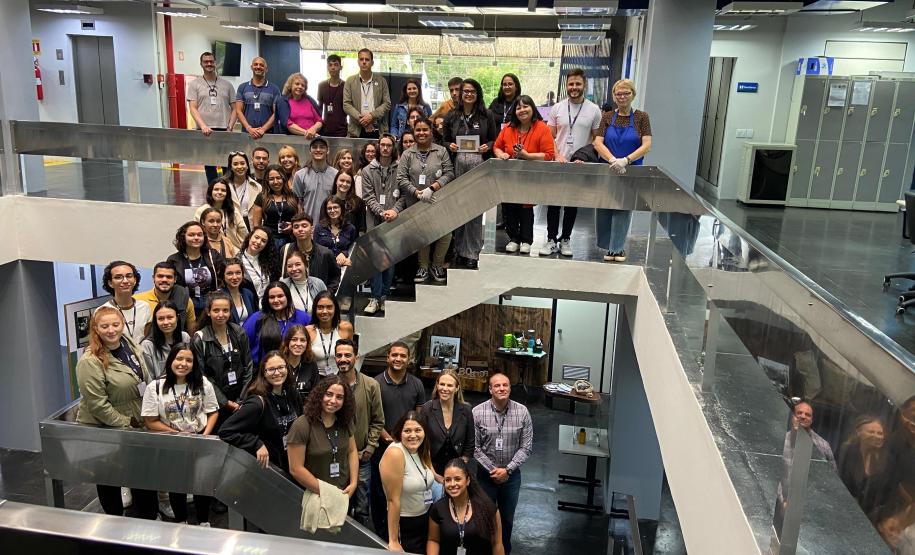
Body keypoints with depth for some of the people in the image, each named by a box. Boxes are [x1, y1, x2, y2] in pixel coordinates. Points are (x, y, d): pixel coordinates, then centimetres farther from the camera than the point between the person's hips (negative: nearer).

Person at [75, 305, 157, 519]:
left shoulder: (129, 344, -1)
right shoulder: (90, 361, -23)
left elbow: (146, 380, 11)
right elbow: (97, 404, -22)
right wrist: (125, 424, -17)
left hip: (135, 423, 6)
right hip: (103, 429, -6)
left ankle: (148, 518, 30)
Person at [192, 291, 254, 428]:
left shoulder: (239, 333, 4)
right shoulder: (199, 339, -5)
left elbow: (248, 367, 6)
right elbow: (202, 376, -7)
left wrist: (242, 400, -2)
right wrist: (226, 403, -10)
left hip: (239, 401, 3)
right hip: (216, 404, -2)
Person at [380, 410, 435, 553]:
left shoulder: (423, 450, -1)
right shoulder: (395, 454, -24)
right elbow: (393, 500, -23)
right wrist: (393, 541, -21)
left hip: (426, 519, 7)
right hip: (404, 525, -7)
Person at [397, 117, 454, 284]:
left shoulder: (441, 151, 4)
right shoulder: (407, 154, 7)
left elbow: (449, 173, -4)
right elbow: (401, 179, 0)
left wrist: (432, 188, -16)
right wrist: (417, 192, -14)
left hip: (438, 202, -1)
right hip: (416, 204, 1)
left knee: (445, 234, -7)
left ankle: (437, 265, 14)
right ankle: (423, 267, 23)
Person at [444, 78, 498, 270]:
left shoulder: (487, 116, 8)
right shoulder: (451, 116, 14)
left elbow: (494, 139, 11)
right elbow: (445, 140, 17)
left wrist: (487, 146, -10)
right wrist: (450, 146, -4)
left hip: (478, 164, -2)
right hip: (457, 164, 2)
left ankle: (472, 254, 3)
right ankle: (459, 250, 15)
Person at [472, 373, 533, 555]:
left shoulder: (522, 412, -10)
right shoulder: (477, 413, -14)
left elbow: (526, 447, -8)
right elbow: (474, 447, -10)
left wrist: (507, 469, -14)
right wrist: (492, 469, -13)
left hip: (512, 474, 1)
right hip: (486, 473, -1)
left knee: (507, 518, 18)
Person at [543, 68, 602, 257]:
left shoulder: (594, 110, 1)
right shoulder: (557, 108, 3)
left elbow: (596, 139, 3)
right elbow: (550, 137, 4)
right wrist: (557, 156, -11)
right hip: (558, 164, 1)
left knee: (572, 204, 9)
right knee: (553, 203, 2)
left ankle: (565, 239, 19)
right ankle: (551, 239, 11)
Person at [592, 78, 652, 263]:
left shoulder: (641, 117, 0)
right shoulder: (607, 117, 4)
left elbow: (646, 145, -9)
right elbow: (598, 143, -6)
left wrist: (626, 160, -22)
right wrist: (613, 160, -22)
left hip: (631, 172, -1)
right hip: (607, 170, 2)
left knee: (623, 208, 4)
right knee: (604, 207, 5)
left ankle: (618, 247, 15)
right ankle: (609, 246, 21)